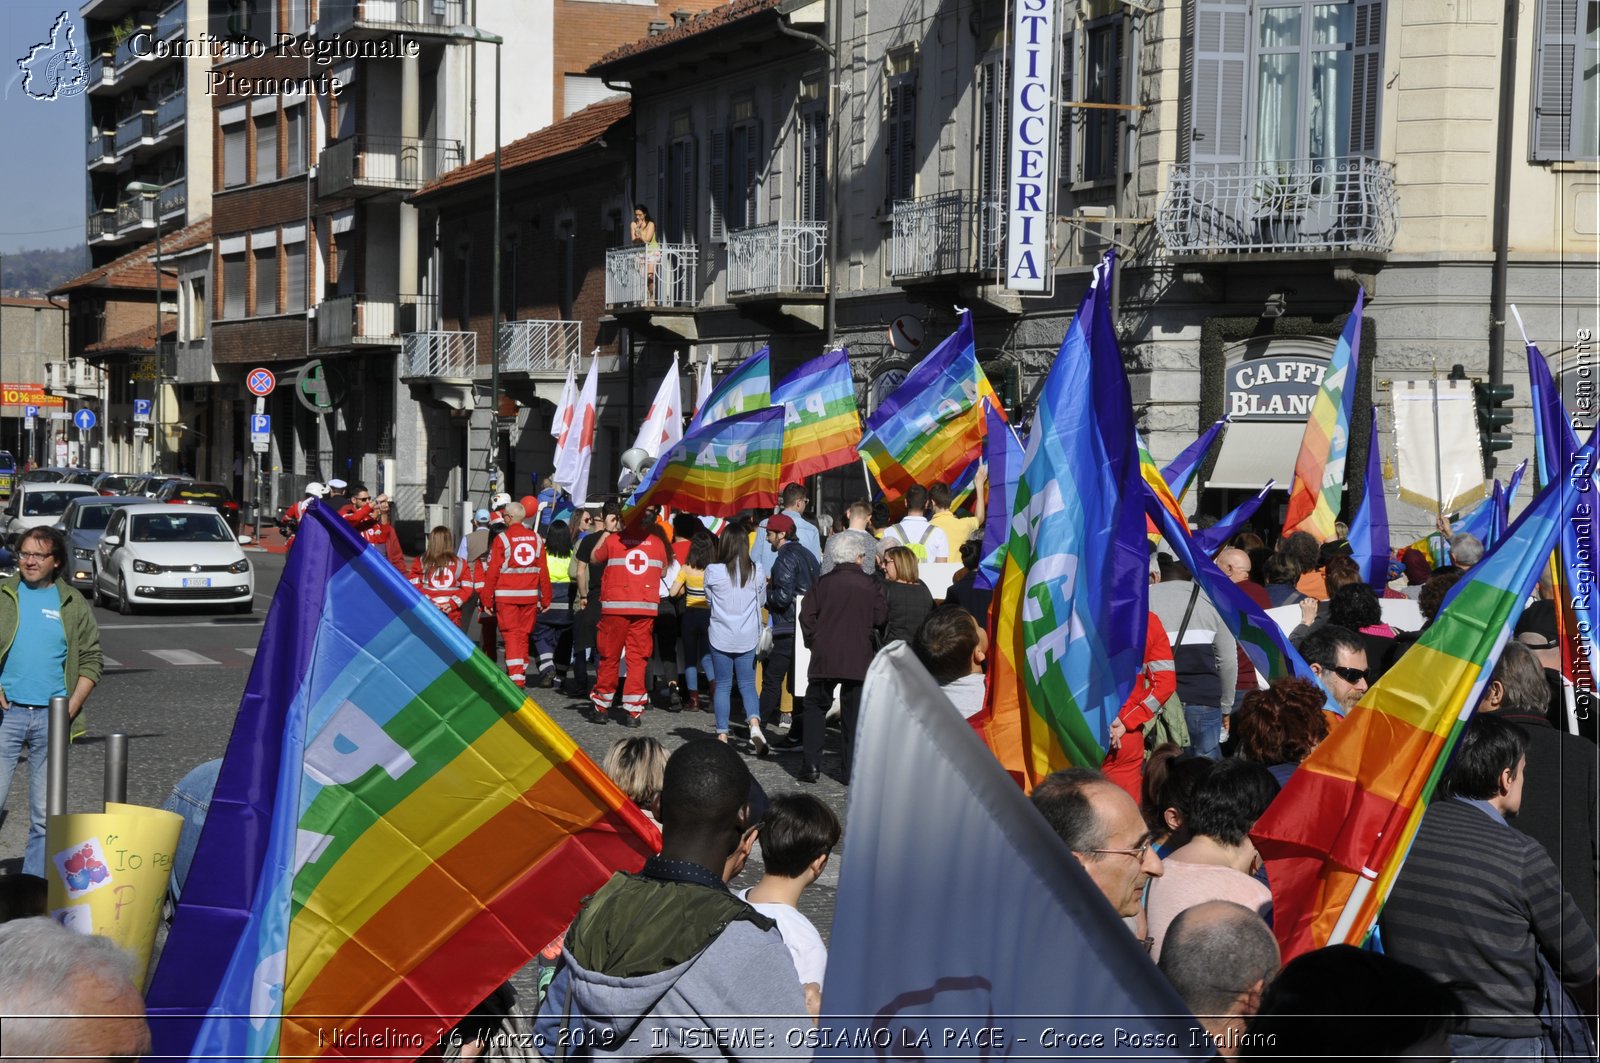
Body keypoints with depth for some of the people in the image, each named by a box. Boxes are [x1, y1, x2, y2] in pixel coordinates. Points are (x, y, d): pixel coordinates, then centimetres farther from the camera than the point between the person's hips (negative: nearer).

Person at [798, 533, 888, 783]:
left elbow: (807, 615, -2)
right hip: (858, 659, 0)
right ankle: (853, 770, 5)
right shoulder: (871, 585, -2)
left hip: (825, 657, 0)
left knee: (815, 707, 12)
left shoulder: (824, 583, 0)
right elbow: (881, 618, 0)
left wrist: (813, 640, 12)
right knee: (854, 715, 7)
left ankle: (812, 765, 1)